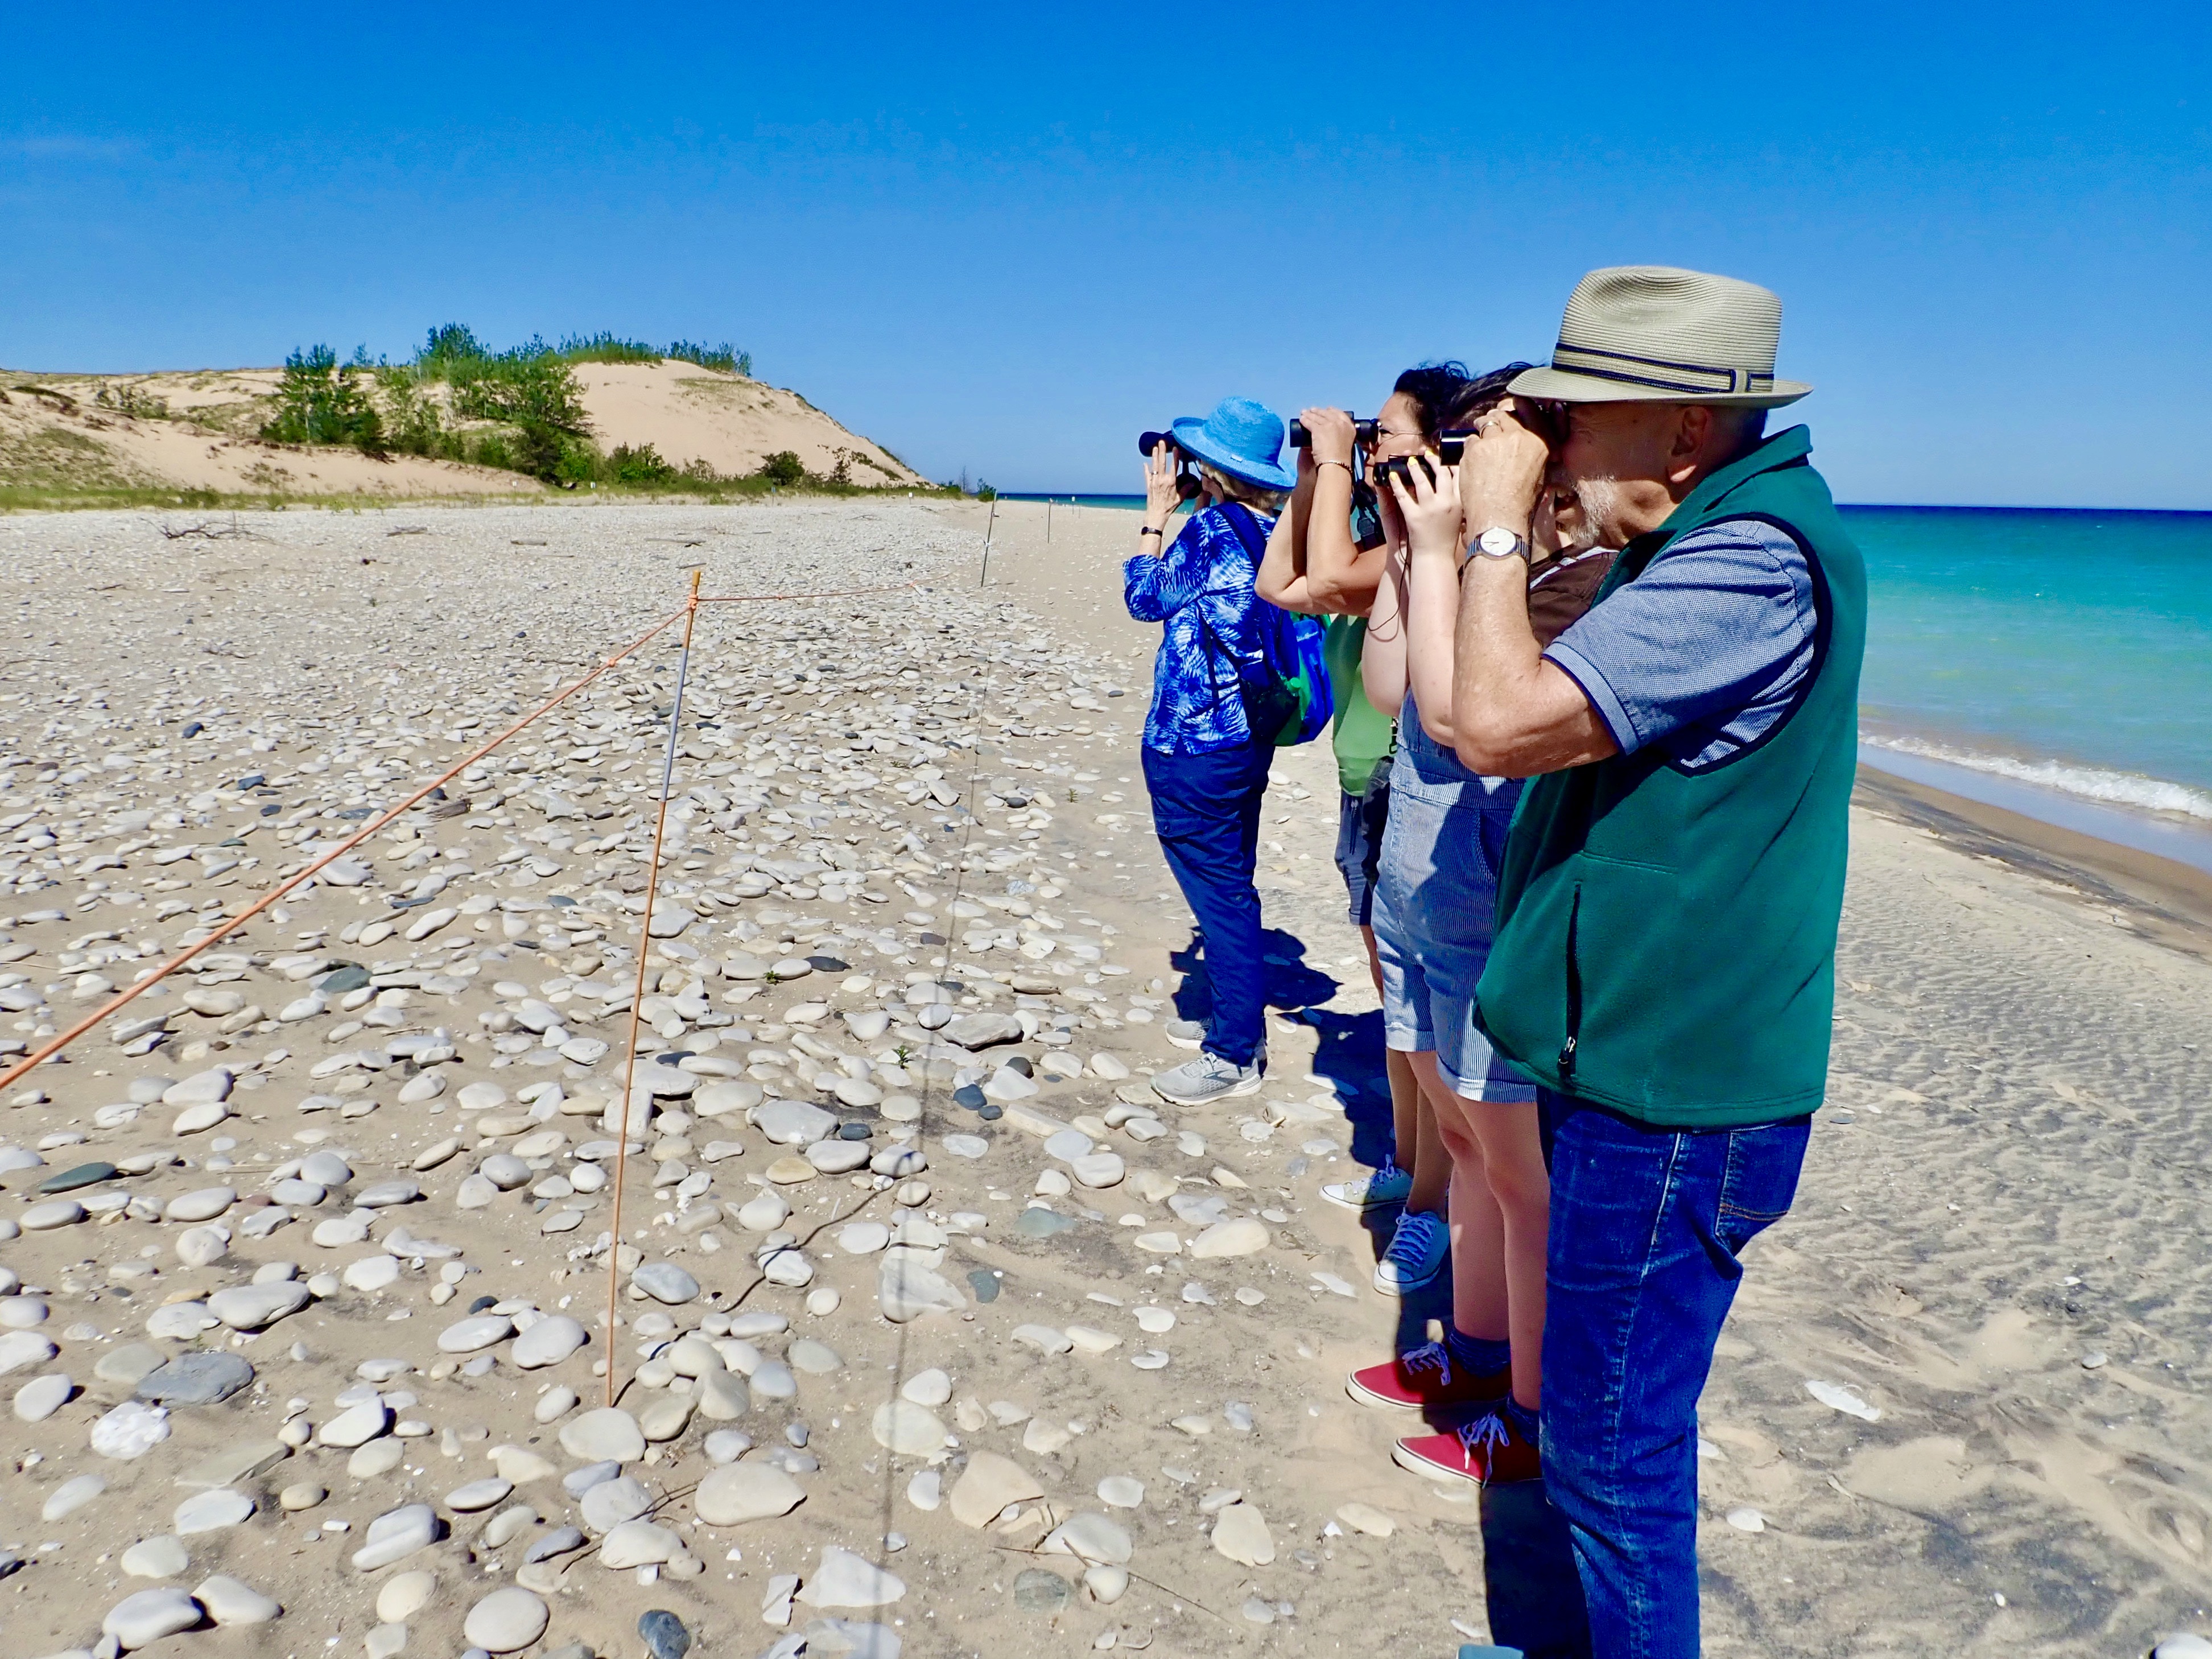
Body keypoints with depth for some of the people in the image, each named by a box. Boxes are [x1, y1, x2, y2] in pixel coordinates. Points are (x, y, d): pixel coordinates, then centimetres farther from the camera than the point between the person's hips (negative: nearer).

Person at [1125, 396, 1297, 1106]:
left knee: (1220, 896, -1)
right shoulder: (1272, 532, 5)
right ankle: (1236, 1022, 33)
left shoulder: (1210, 526, -18)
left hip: (1195, 746, -9)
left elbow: (1147, 597, -4)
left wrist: (1157, 512, 5)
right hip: (1247, 735, 9)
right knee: (1232, 890, 19)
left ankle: (1234, 1055, 9)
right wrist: (1186, 510, 13)